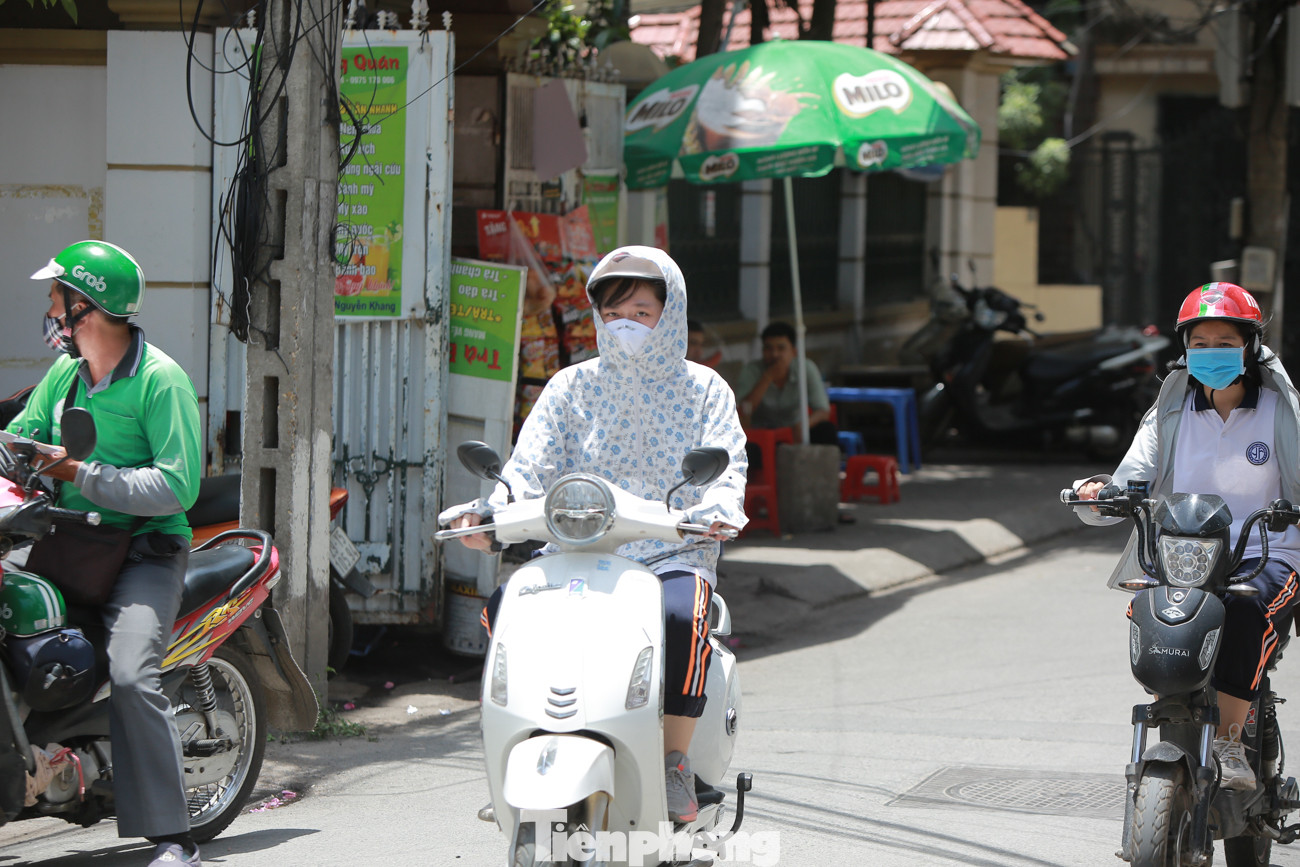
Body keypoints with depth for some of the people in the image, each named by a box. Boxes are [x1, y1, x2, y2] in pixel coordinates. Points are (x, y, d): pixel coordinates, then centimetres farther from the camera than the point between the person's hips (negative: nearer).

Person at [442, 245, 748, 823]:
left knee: (680, 612, -37)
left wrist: (717, 508, -27)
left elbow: (725, 467, -2)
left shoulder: (704, 390, 12)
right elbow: (532, 466, 4)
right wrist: (490, 512, -18)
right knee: (506, 606, -27)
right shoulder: (571, 387, 16)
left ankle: (675, 760, -23)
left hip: (673, 554, -2)